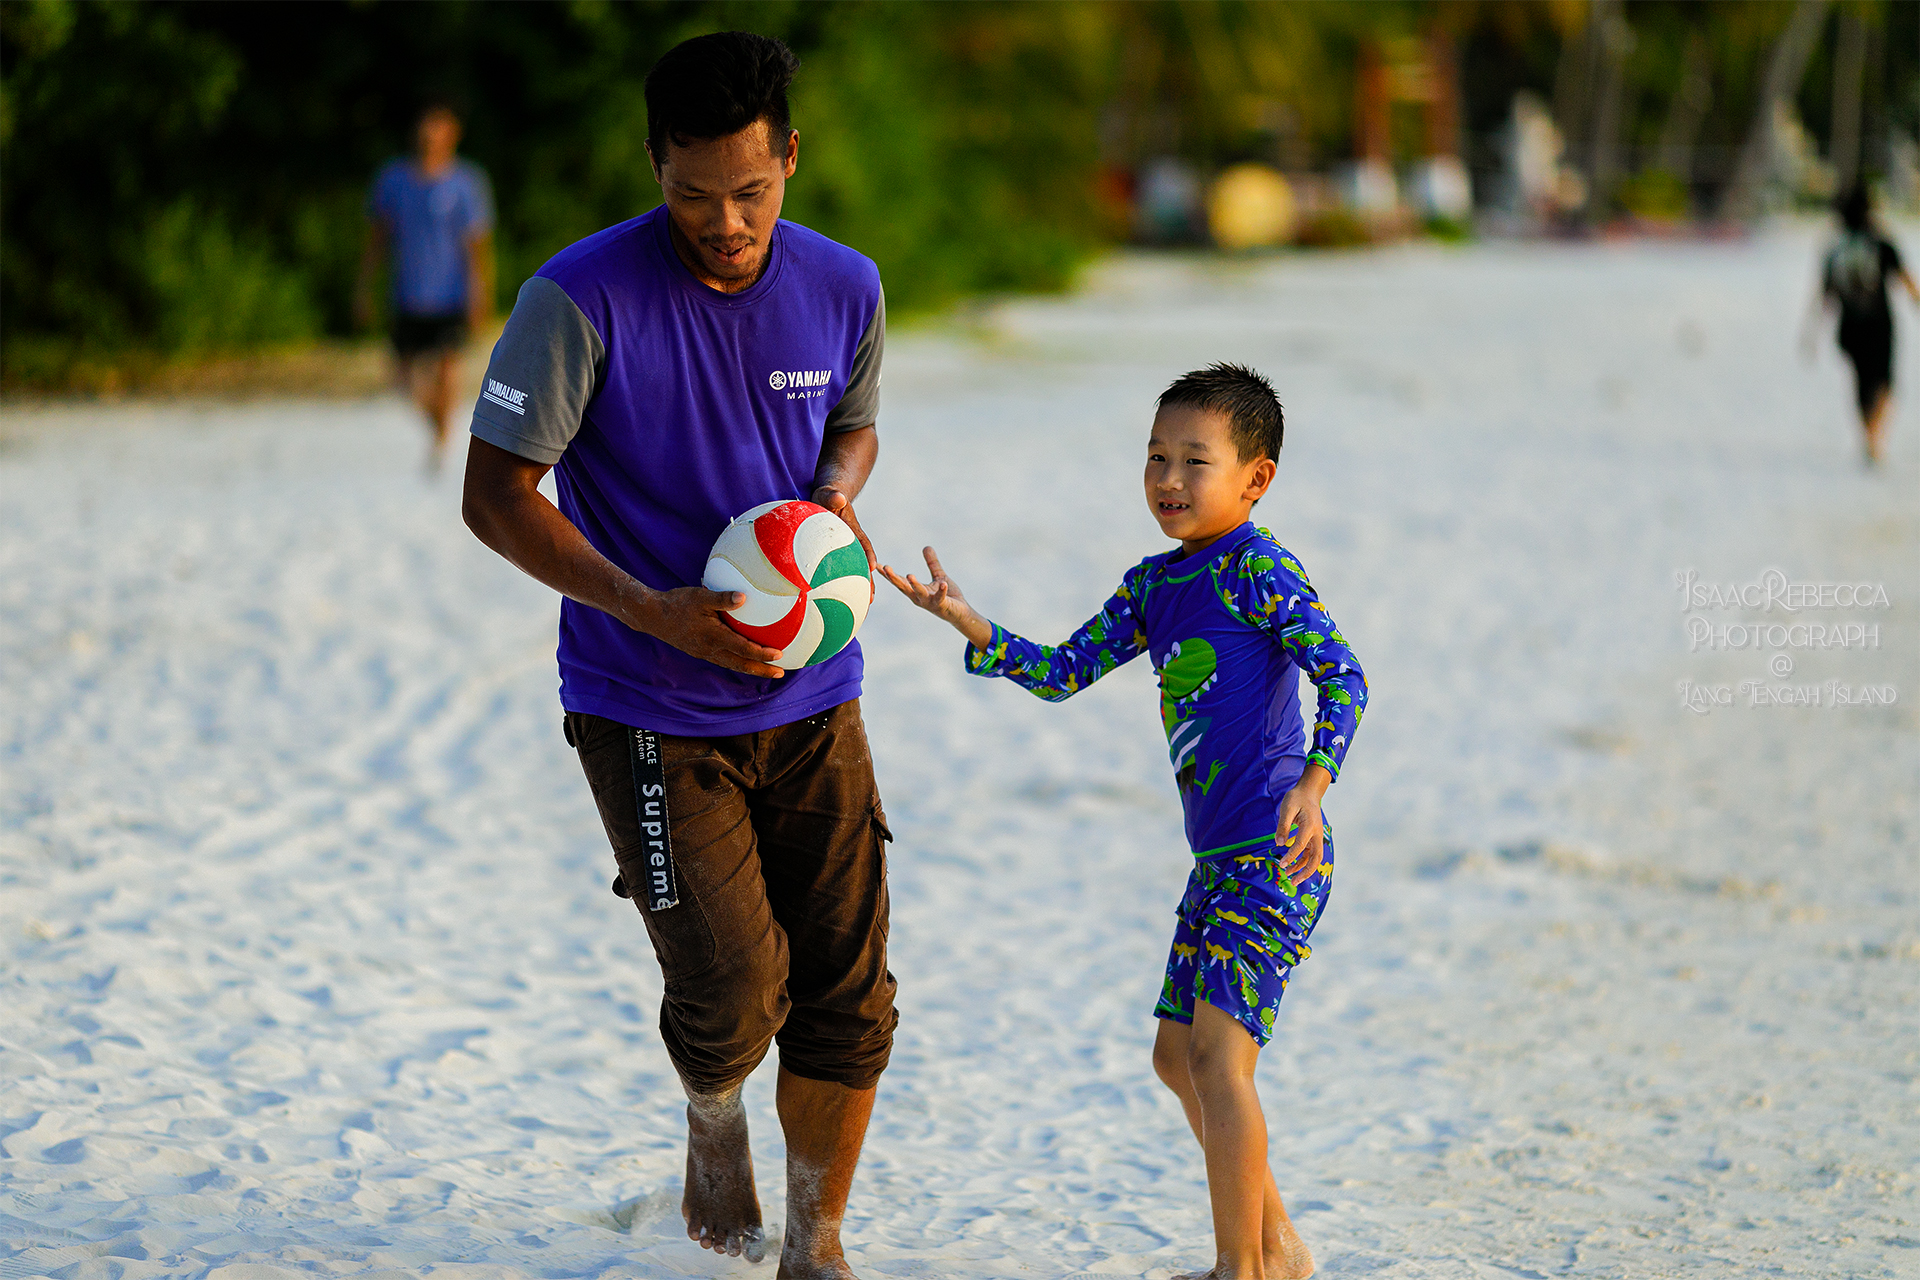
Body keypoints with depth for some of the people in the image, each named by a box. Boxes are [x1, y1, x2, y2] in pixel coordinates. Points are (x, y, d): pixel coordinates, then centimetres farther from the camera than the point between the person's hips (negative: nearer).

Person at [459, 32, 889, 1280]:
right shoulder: (582, 299, -17)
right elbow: (496, 492, -13)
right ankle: (715, 1122, 27)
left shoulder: (844, 288, -2)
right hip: (648, 711, -4)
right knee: (736, 995, -9)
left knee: (850, 992, 2)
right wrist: (655, 610, -23)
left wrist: (837, 501, -7)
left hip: (811, 697, 4)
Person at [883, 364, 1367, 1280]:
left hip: (1278, 858, -10)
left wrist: (1311, 787, -26)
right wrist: (968, 625, 2)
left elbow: (1342, 676, -15)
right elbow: (1064, 672, 14)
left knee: (1216, 1050, -16)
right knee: (1177, 1054, 16)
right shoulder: (1154, 584, 13)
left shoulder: (1258, 568, -10)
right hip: (1219, 860, 10)